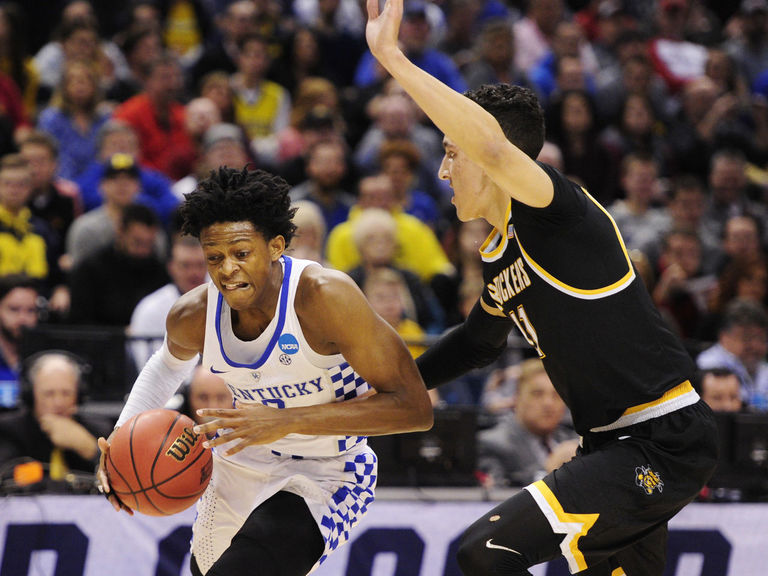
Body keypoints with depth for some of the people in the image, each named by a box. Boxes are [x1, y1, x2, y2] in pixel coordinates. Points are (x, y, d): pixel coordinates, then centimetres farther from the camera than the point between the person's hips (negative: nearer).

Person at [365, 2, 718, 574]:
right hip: (615, 442, 10)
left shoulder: (558, 210, -14)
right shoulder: (500, 254, 14)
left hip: (665, 444, -10)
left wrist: (393, 58, -34)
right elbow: (480, 339, 34)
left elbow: (494, 147, -36)